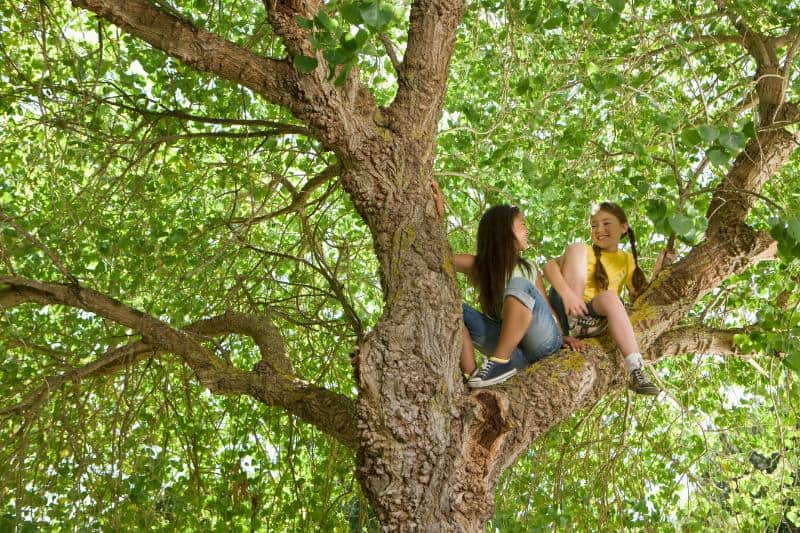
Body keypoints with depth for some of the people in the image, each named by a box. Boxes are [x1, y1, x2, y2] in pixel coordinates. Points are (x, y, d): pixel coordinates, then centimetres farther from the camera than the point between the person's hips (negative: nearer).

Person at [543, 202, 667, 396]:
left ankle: (636, 371, -39)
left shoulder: (627, 259, 19)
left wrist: (658, 270, -4)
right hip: (567, 314, -2)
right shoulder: (586, 252, 7)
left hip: (595, 320, 2)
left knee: (609, 296, -34)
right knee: (576, 247, -18)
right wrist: (566, 292, -28)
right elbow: (549, 266, -11)